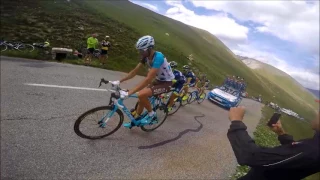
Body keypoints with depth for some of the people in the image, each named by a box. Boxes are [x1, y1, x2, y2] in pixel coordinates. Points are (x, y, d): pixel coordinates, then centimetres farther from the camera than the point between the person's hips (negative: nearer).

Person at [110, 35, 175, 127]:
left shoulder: (158, 57, -32)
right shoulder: (146, 56, -6)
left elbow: (148, 79, -39)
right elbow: (134, 71, -1)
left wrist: (128, 93, -41)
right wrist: (119, 81, -8)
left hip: (166, 83, -8)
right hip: (158, 80, 8)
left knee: (142, 95, -26)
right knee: (141, 99, 8)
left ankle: (151, 113, -1)